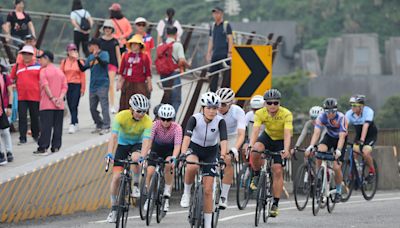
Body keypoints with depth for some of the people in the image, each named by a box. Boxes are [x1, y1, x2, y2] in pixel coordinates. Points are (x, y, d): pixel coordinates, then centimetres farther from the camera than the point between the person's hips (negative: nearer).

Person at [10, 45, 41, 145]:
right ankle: (22, 138, -1)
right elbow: (12, 80, 18)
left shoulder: (38, 66, 1)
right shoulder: (17, 66, 9)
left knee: (35, 117, 8)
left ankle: (36, 135, 24)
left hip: (35, 96, -2)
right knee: (22, 117, -2)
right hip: (21, 97, 2)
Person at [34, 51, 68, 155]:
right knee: (57, 126, 6)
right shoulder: (60, 72, 13)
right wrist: (60, 98, -6)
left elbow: (45, 86, -13)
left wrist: (52, 98, -13)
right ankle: (56, 147, 5)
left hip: (47, 104, -5)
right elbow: (65, 87, 4)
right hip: (59, 105, 5)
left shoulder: (44, 71, -3)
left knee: (45, 126, -6)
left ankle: (43, 148, -8)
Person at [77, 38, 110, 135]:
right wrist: (78, 60, 1)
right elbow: (83, 69, 15)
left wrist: (97, 56, -37)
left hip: (102, 84, -8)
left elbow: (105, 63, -22)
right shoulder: (90, 57, 15)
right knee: (92, 108, 9)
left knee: (104, 106, -11)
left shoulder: (104, 54, -3)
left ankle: (106, 127, -10)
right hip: (93, 86, 8)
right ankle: (99, 125, 19)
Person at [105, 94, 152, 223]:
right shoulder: (121, 116, -26)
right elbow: (114, 136, -32)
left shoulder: (147, 121, -25)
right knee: (116, 176, -9)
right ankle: (114, 209, 5)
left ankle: (136, 186, -14)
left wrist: (142, 157, -50)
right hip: (123, 144, 1)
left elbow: (146, 141, -34)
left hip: (137, 144, -1)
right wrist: (109, 154, -45)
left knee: (135, 158, -37)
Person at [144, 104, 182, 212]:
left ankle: (167, 195, -12)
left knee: (169, 166, -30)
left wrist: (173, 158, -54)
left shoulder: (176, 127, -28)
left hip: (170, 149, -1)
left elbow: (177, 145, -37)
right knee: (150, 172, -15)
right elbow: (149, 140, -32)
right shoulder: (155, 125, -26)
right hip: (157, 148, 2)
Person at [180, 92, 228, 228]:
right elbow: (187, 136, -33)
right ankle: (187, 193, -12)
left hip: (211, 152, 1)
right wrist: (183, 154, -49)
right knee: (192, 167, -39)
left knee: (208, 190, -5)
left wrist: (222, 157, -48)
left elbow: (224, 140, -30)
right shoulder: (195, 119, -21)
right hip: (194, 148, -1)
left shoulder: (220, 122, -19)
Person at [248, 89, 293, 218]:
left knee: (278, 171, -11)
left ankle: (275, 204, -4)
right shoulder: (260, 113, -22)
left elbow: (287, 134, -37)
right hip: (267, 137, 2)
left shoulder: (286, 114, -28)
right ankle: (257, 175, -4)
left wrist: (286, 150, -53)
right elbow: (255, 130, -32)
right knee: (255, 152, -32)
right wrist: (251, 145, -50)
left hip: (281, 141, -2)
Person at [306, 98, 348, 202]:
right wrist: (311, 147, -49)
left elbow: (342, 136, -39)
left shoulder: (341, 118, -31)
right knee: (319, 152, -31)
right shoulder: (321, 117, -24)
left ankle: (338, 191, 10)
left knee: (337, 167, -12)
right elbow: (316, 133, -32)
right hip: (329, 136, 3)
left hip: (340, 139, -3)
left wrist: (338, 150, -54)